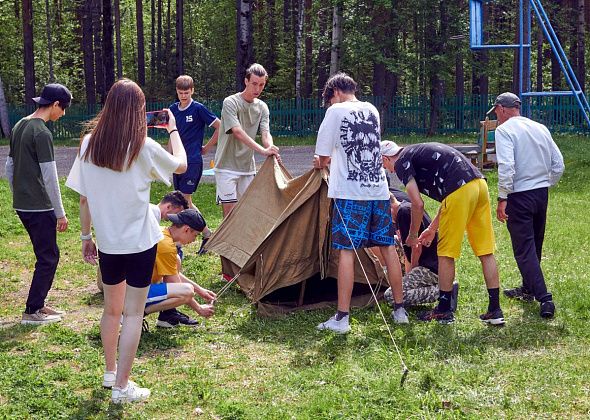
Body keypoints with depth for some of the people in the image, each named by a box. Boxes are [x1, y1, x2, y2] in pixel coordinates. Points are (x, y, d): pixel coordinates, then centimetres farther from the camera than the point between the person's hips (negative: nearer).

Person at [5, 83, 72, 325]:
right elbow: (50, 177, -18)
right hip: (39, 207, -9)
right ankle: (31, 312, 5)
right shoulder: (42, 133, -17)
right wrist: (60, 213, -12)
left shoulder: (19, 127, 11)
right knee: (48, 258, 1)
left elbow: (9, 168, 18)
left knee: (47, 255, 17)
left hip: (22, 205, 9)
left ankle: (38, 304, 23)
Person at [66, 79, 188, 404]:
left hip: (107, 242, 4)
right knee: (133, 314, 3)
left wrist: (86, 236, 13)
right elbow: (181, 165, 4)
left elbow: (83, 199, 1)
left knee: (112, 309, 21)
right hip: (139, 242, -4)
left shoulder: (89, 144, -4)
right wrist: (173, 129, 17)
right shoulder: (143, 148, -14)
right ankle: (121, 387, 5)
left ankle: (110, 372, 36)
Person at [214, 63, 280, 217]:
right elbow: (238, 132, -24)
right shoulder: (230, 103, -12)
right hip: (227, 166, -6)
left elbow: (265, 133, -5)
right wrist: (262, 150, -35)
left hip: (248, 166, 6)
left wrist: (271, 148, -30)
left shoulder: (262, 107, 7)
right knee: (230, 211, -10)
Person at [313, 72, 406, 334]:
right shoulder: (372, 111, 13)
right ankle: (400, 310, 18)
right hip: (379, 189, 6)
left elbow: (323, 154, -2)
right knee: (388, 247, 11)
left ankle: (341, 318, -7)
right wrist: (332, 160, 34)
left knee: (346, 250, -6)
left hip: (350, 192, -6)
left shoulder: (336, 111, -5)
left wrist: (321, 163, 21)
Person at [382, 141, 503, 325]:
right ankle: (495, 311, 12)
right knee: (486, 252, 9)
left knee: (446, 253, 5)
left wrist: (412, 236, 13)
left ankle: (444, 310, 14)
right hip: (480, 184, 9)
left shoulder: (402, 162, 5)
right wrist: (432, 228, 39)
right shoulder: (419, 152, 32)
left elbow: (418, 204, -2)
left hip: (460, 190, -8)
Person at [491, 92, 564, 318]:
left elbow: (506, 167, -20)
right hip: (542, 193, 7)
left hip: (519, 195, -7)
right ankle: (528, 288, 36)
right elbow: (558, 165, 10)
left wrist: (502, 198, -17)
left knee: (524, 249, -4)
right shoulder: (540, 128, 11)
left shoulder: (504, 130, -9)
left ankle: (544, 298, -12)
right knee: (534, 244, 20)